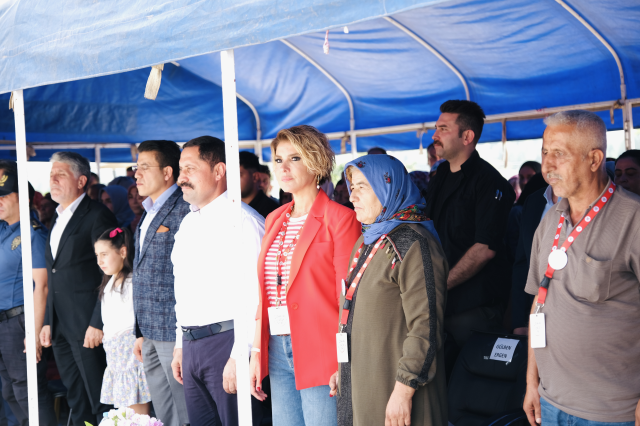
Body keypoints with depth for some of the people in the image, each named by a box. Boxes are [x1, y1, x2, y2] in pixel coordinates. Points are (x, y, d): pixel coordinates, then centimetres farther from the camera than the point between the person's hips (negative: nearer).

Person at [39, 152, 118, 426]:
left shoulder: (97, 215, -9)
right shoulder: (57, 219, 17)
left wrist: (97, 323, -19)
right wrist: (48, 322, 15)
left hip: (87, 325, -8)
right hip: (60, 327, 8)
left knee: (101, 401, -3)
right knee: (76, 400, 14)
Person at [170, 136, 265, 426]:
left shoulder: (242, 220, -11)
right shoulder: (188, 223, 17)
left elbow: (253, 296, -18)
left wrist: (238, 357, -21)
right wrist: (181, 346, 20)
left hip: (226, 341, -8)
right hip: (192, 346, 8)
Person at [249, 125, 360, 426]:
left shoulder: (340, 218, -6)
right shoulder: (275, 220, 14)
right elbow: (264, 294, 15)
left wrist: (343, 363, -13)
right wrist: (256, 353, 10)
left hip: (320, 352, -6)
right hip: (277, 350, 6)